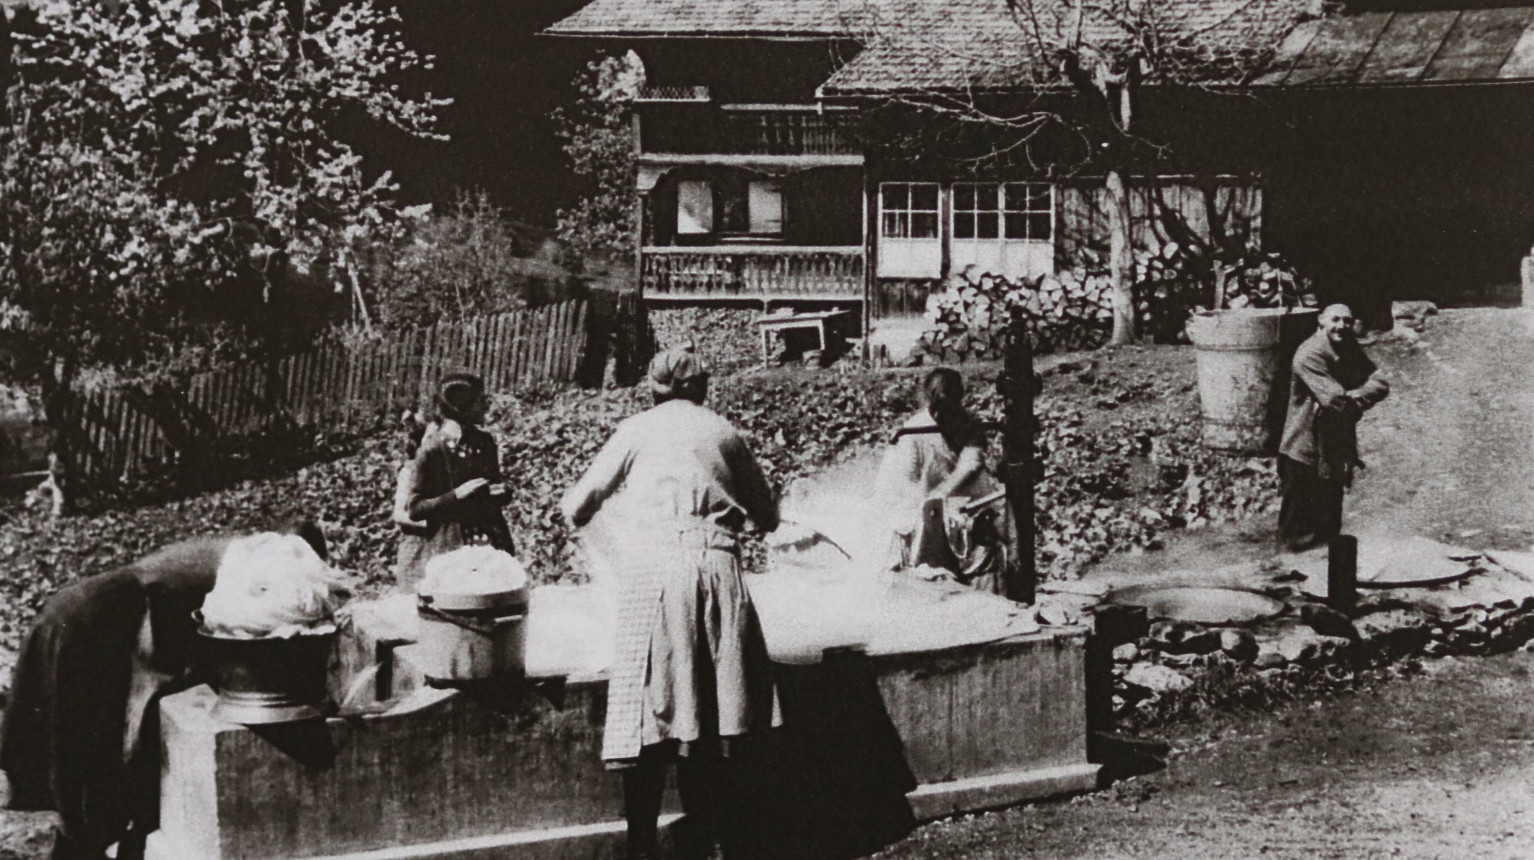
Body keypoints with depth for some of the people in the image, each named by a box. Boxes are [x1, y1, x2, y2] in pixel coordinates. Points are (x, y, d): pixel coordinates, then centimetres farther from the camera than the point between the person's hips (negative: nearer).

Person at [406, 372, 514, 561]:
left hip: (491, 541, 5)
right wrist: (456, 495, -17)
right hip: (449, 547, -5)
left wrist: (501, 492, 1)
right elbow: (415, 509, -5)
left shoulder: (485, 442, 10)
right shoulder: (432, 449, -6)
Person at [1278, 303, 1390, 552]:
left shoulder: (1350, 350, 6)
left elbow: (1380, 384, -4)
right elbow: (1334, 399, -28)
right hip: (1307, 449, -8)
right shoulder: (1309, 355, -22)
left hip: (1337, 445, 8)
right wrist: (1359, 401, -10)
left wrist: (1355, 396, -22)